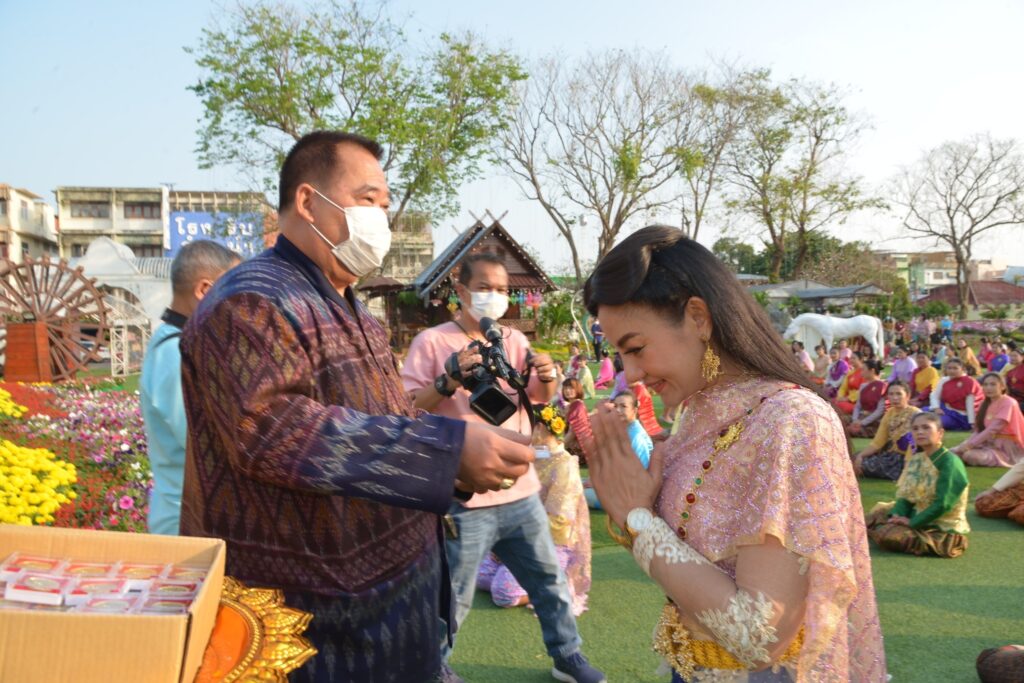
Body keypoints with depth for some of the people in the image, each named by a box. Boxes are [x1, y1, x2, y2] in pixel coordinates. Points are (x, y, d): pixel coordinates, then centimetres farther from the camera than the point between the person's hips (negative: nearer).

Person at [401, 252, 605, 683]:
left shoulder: (515, 341, 9)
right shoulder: (431, 342, -6)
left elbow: (541, 398, 12)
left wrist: (547, 377, -11)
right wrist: (450, 379, -27)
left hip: (520, 490, 5)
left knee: (549, 578, 16)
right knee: (454, 595, 5)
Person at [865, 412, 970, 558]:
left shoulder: (949, 462, -18)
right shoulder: (915, 459, 6)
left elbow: (942, 504, -24)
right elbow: (905, 496, 6)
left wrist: (912, 522, -19)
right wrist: (897, 516, -14)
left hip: (943, 531, -7)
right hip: (920, 518, 7)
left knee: (888, 536, -24)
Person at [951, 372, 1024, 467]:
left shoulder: (1008, 403, -12)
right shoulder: (986, 404, 13)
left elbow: (992, 429, -22)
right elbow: (978, 429, 4)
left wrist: (969, 445, -27)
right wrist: (966, 444, -16)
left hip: (1008, 447, -6)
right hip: (989, 443, 6)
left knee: (970, 455, -31)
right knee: (954, 451, -14)